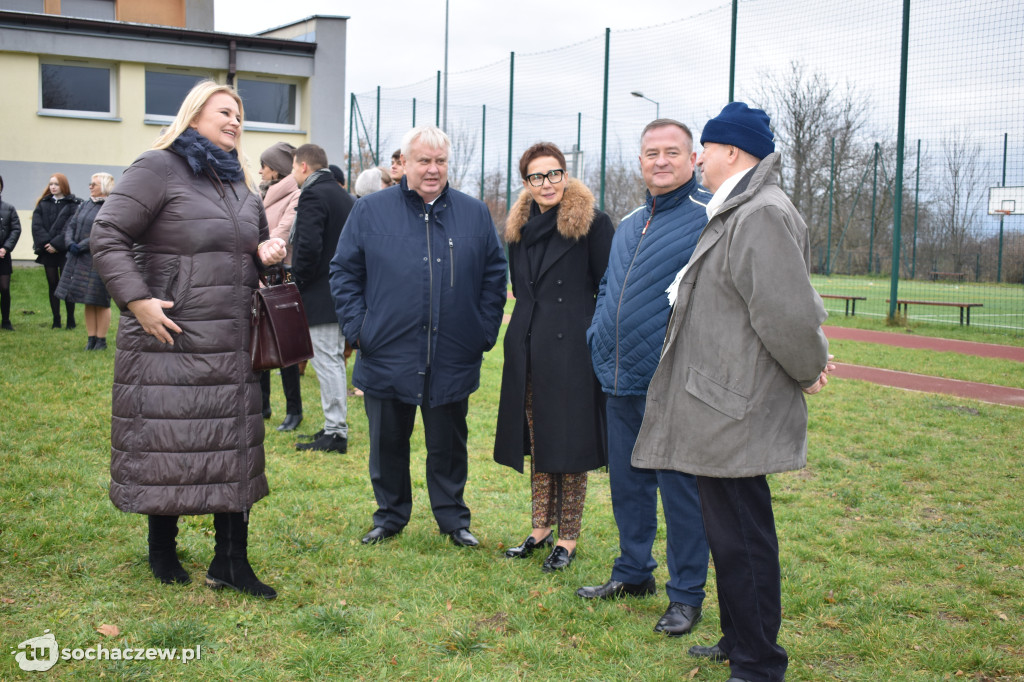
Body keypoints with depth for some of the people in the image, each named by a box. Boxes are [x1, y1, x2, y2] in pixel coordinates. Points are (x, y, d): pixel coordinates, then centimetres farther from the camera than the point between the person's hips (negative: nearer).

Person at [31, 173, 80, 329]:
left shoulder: (73, 204, -1)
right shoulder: (43, 204, 11)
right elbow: (36, 226, 2)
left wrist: (56, 244, -15)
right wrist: (46, 243, -11)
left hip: (65, 251, -4)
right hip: (48, 251, 4)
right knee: (52, 285, 7)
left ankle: (71, 319, 5)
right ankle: (56, 320, 11)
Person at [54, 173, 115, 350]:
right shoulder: (84, 205, 13)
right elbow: (70, 226, 12)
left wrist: (80, 246, -18)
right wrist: (70, 243, -7)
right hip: (80, 260, 7)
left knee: (100, 302, 0)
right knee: (88, 303, 11)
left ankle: (101, 341, 9)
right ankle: (91, 339, 17)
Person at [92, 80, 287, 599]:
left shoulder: (240, 183, 17)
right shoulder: (158, 168, -6)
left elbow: (254, 244, 30)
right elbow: (107, 235, -11)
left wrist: (266, 253, 6)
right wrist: (137, 300, -19)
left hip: (232, 343, 7)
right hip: (171, 338, -7)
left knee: (233, 445, 6)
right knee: (167, 442, 3)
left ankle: (231, 561, 12)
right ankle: (162, 551, 22)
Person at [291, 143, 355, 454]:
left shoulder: (312, 196, -14)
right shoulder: (345, 197, 15)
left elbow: (308, 246, -24)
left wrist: (298, 280, -11)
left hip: (321, 295, -10)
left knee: (327, 361, -5)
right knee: (334, 360, 16)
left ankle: (335, 433, -1)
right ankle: (336, 426, 23)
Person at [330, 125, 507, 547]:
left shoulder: (474, 214, 6)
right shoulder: (370, 211, 2)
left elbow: (494, 275, 10)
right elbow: (344, 272, 5)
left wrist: (486, 330, 3)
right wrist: (357, 328, -4)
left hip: (452, 360, 1)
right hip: (387, 356, 0)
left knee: (448, 445, 11)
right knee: (388, 443, 11)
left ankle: (453, 519, 26)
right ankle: (390, 516, 28)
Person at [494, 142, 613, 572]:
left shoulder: (591, 223, -8)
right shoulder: (520, 228, 11)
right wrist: (525, 334, 15)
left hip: (572, 348, -6)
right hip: (528, 350, 6)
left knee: (568, 441, 1)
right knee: (537, 443, 13)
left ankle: (568, 539, 12)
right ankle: (541, 528, 26)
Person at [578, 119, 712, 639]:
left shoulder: (710, 219, -10)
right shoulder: (629, 224, 16)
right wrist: (599, 338, 15)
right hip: (622, 381, 8)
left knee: (679, 489, 2)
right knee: (627, 482, 17)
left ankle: (686, 595, 16)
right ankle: (633, 573, 34)